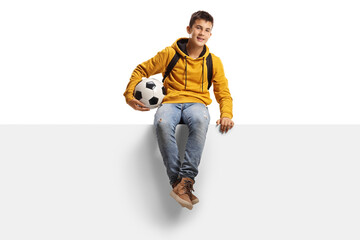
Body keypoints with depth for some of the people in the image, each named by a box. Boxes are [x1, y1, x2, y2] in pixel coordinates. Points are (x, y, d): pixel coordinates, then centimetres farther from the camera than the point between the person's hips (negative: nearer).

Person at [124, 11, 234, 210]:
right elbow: (142, 70, 14)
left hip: (197, 102, 1)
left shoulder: (214, 61, 12)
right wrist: (130, 94, -3)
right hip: (170, 102, 0)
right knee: (162, 123, -39)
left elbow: (223, 93, 14)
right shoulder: (170, 54, 6)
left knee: (200, 121, -40)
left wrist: (226, 115, -7)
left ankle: (186, 181, -43)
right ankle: (177, 182, -36)